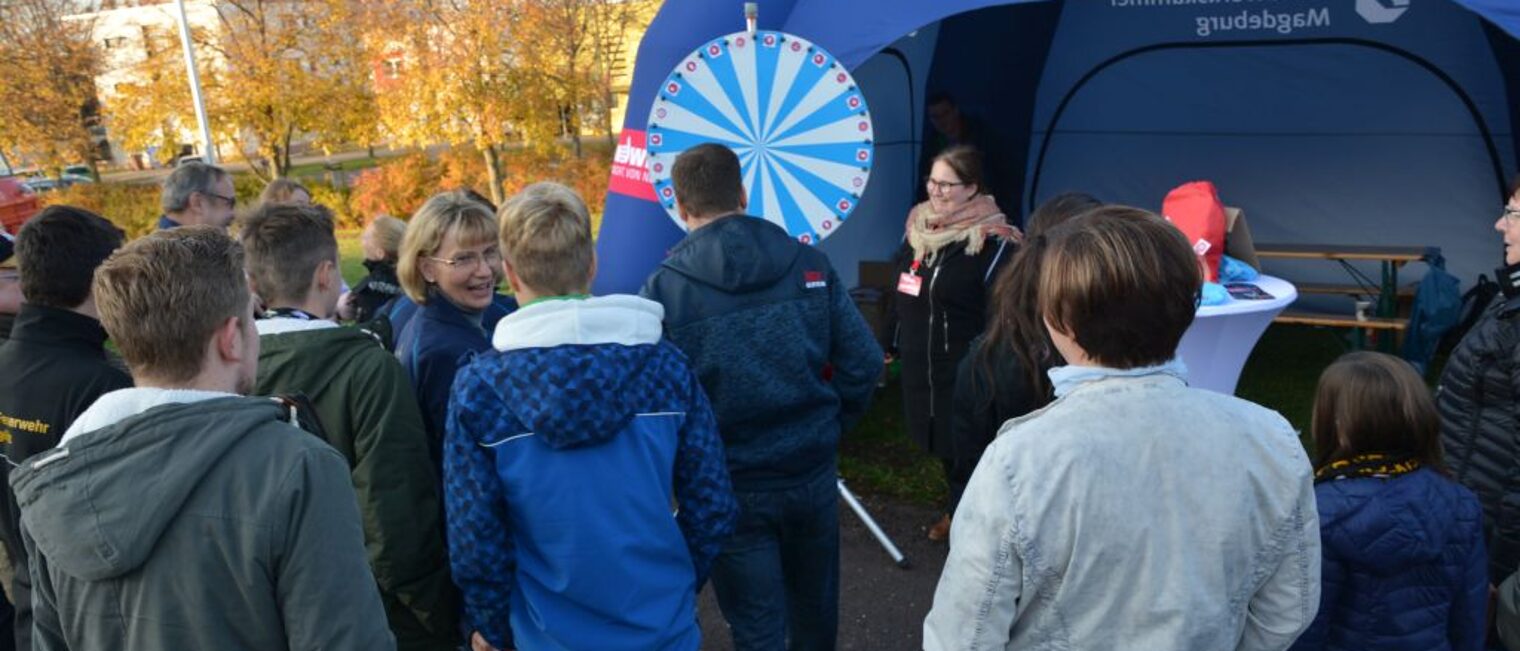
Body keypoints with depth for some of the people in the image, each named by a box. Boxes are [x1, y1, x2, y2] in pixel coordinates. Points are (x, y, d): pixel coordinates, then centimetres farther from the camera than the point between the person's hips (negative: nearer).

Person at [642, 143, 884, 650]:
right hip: (813, 470, 3)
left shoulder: (664, 288, -12)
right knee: (815, 604, 25)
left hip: (730, 485, -3)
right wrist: (830, 428, 12)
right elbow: (863, 362, -4)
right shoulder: (808, 264, -4)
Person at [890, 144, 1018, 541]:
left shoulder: (992, 242, -17)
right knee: (937, 440, 18)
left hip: (965, 367, -7)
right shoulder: (918, 228, 5)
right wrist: (895, 345, 19)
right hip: (920, 362, 7)